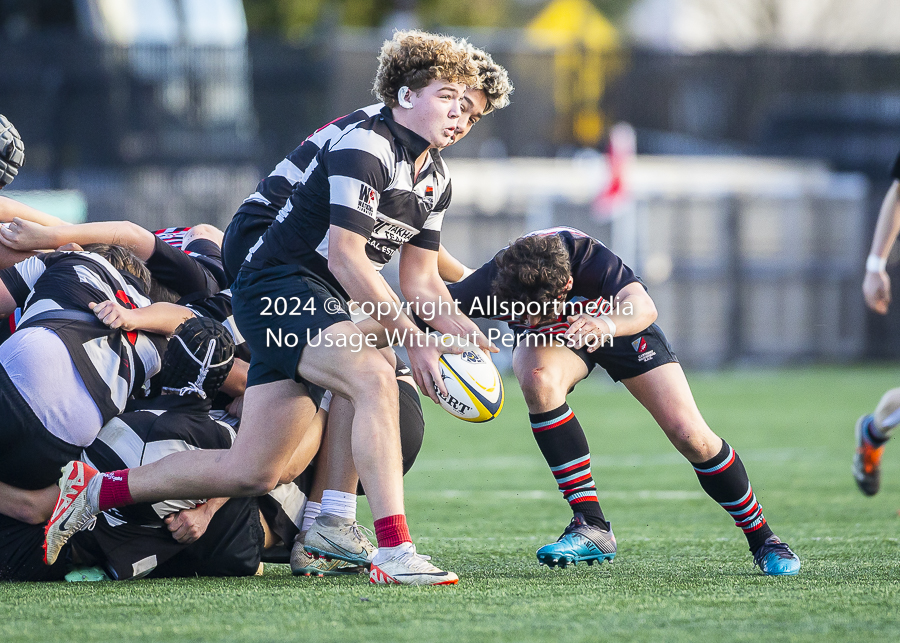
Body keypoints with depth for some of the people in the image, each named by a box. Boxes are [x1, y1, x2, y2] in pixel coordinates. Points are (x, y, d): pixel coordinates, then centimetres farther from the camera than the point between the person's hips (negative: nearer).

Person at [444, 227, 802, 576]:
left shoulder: (586, 256, -41)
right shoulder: (491, 285, -37)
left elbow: (643, 306, -52)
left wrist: (607, 325, -73)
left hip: (620, 325, -1)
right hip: (552, 341, 1)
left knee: (689, 435, -13)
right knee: (538, 380, -35)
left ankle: (761, 539, 11)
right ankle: (591, 527, -26)